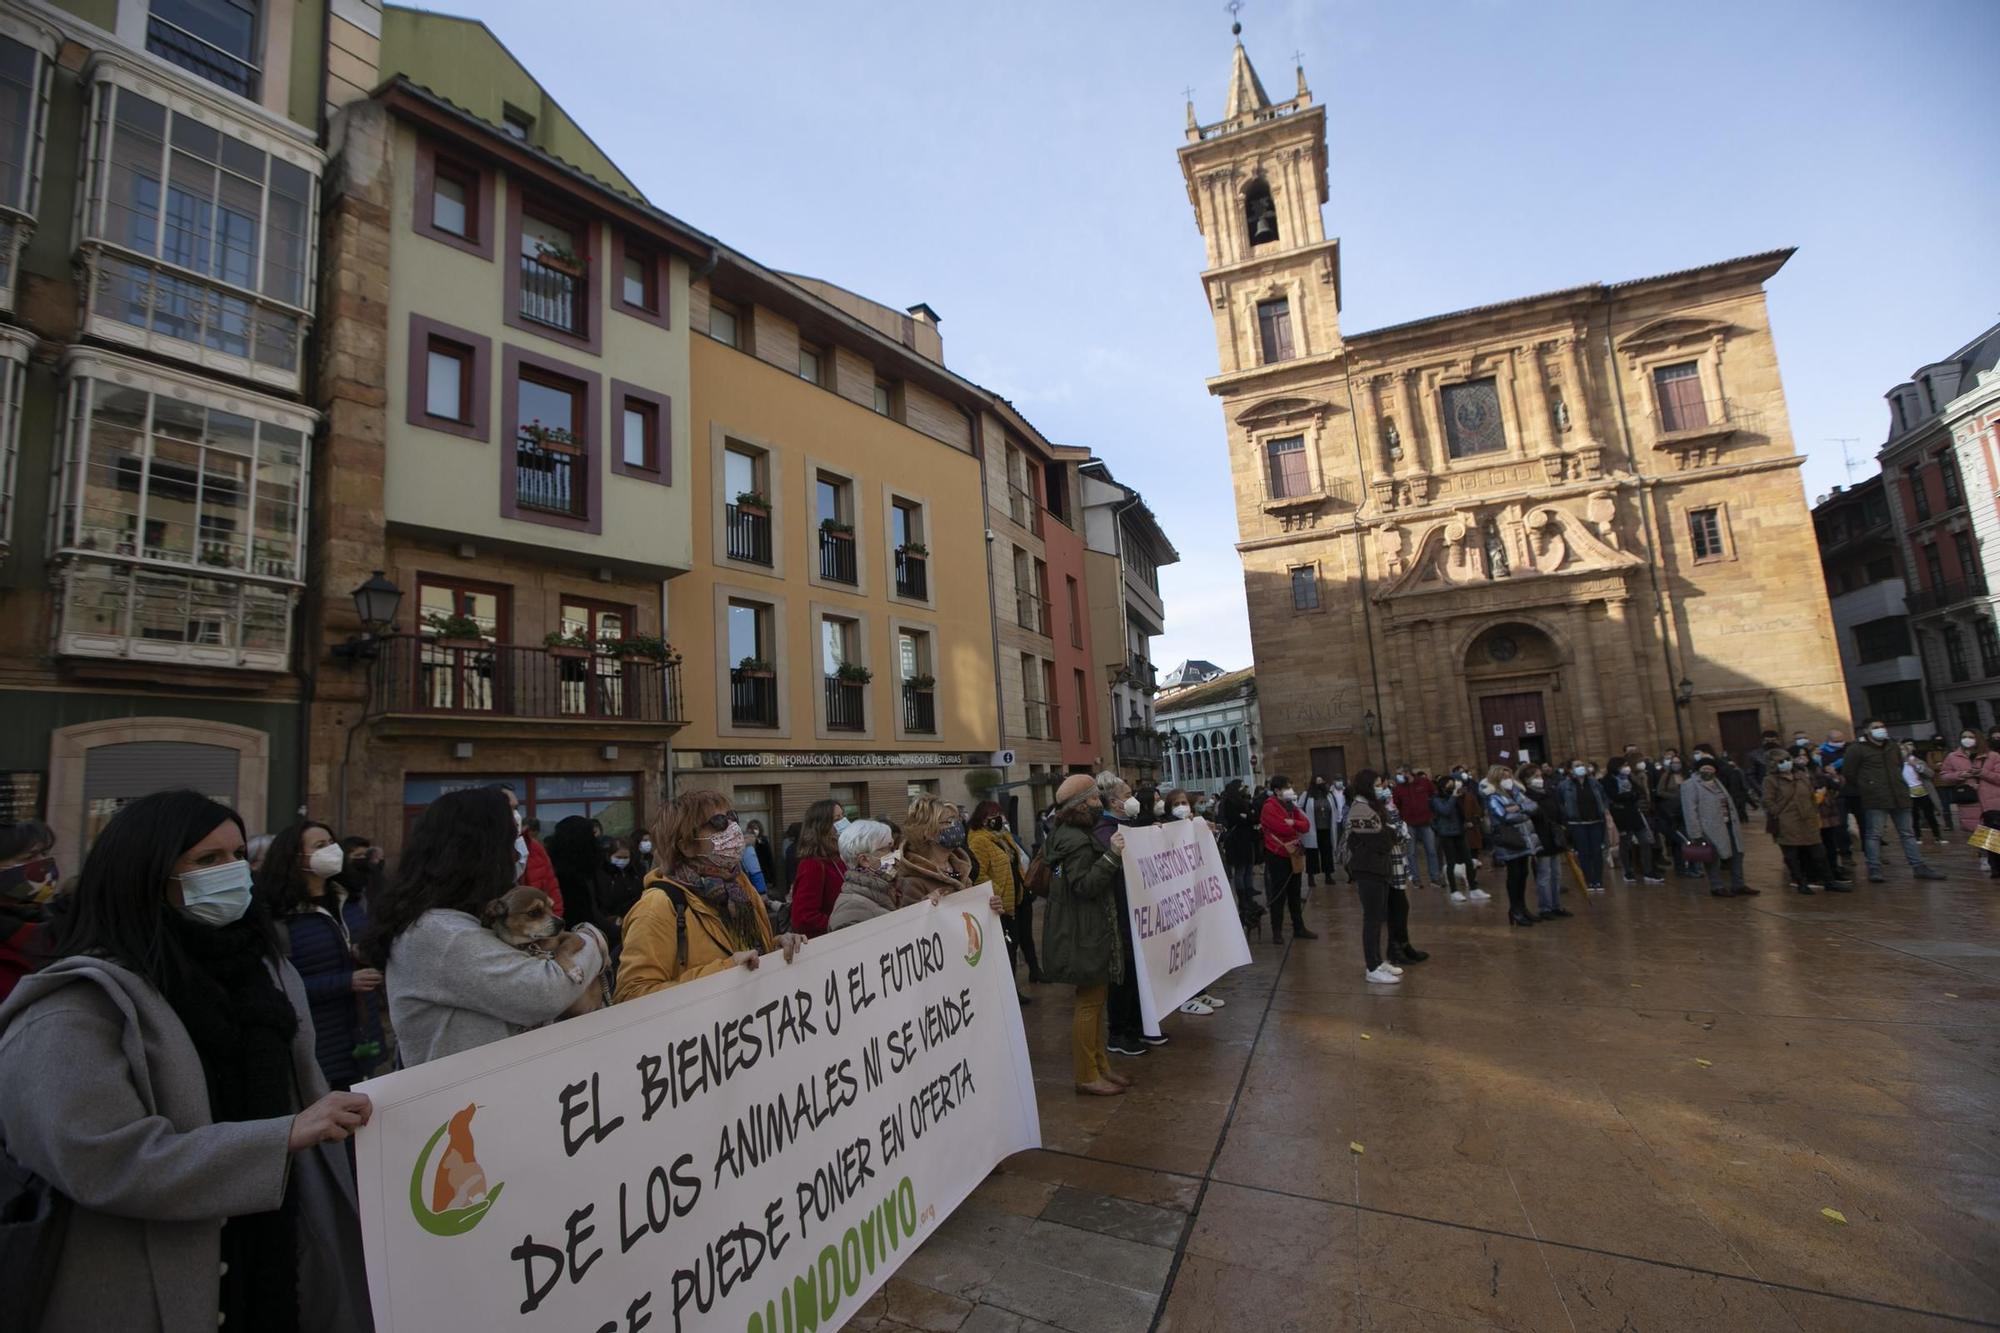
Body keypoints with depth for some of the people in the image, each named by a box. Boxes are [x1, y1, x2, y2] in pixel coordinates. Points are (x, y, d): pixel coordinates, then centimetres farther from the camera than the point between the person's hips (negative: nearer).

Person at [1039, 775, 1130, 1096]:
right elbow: (1084, 885, -26)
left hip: (1092, 931, 11)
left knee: (1097, 999, 17)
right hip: (1084, 934, -11)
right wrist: (1112, 855, -29)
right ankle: (1086, 1076, 9)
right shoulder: (1074, 840, -19)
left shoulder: (1080, 835, 13)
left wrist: (1114, 853, 13)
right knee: (1090, 1002, -1)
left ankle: (1101, 1066, 27)